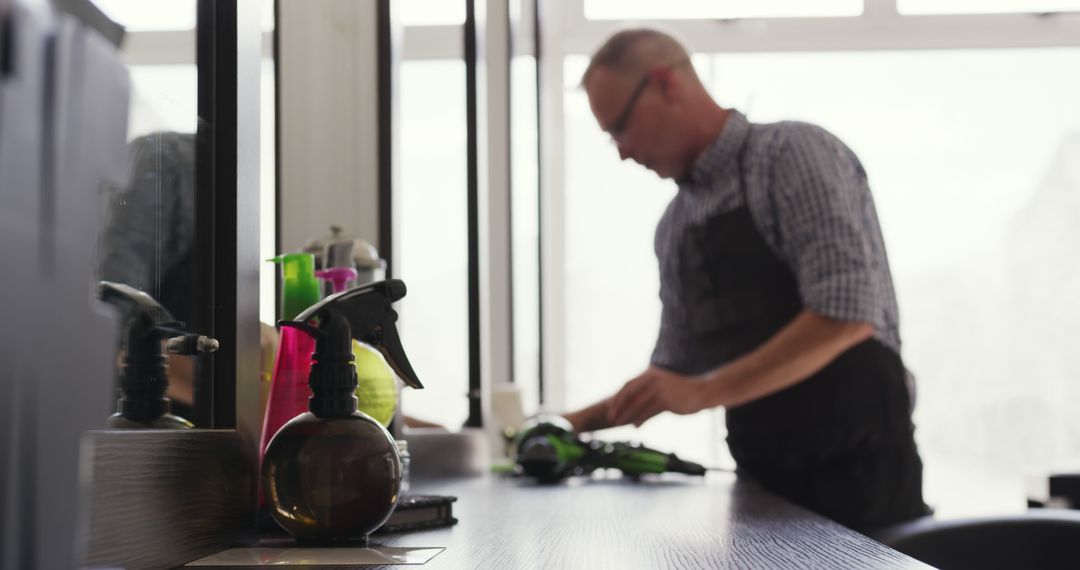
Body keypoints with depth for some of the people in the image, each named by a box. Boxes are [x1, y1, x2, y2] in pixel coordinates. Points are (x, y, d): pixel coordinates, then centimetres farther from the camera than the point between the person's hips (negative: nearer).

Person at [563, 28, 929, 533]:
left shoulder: (796, 154, -11)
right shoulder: (676, 224, 12)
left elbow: (849, 312, -22)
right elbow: (680, 361, 18)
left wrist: (704, 392, -24)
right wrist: (583, 421, 7)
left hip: (855, 470, -6)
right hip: (764, 480, 7)